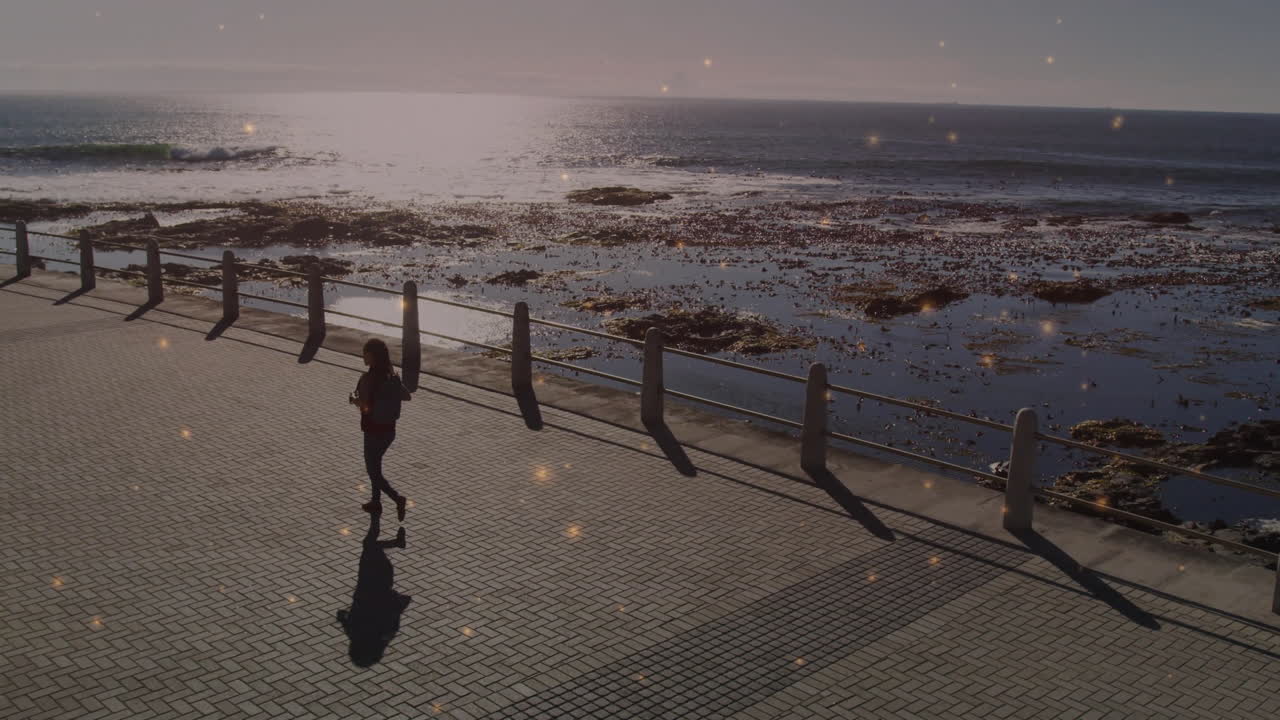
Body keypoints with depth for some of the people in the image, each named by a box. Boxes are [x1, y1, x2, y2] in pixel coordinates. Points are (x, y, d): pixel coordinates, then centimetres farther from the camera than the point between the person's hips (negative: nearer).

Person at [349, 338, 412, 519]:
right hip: (389, 429, 7)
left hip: (374, 432, -7)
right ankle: (375, 503, 34)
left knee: (373, 471, 7)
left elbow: (365, 407, -29)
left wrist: (354, 400, -10)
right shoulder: (392, 375, -1)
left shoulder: (368, 379, -22)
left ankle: (398, 499, -9)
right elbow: (407, 396, 9)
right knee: (374, 465, 25)